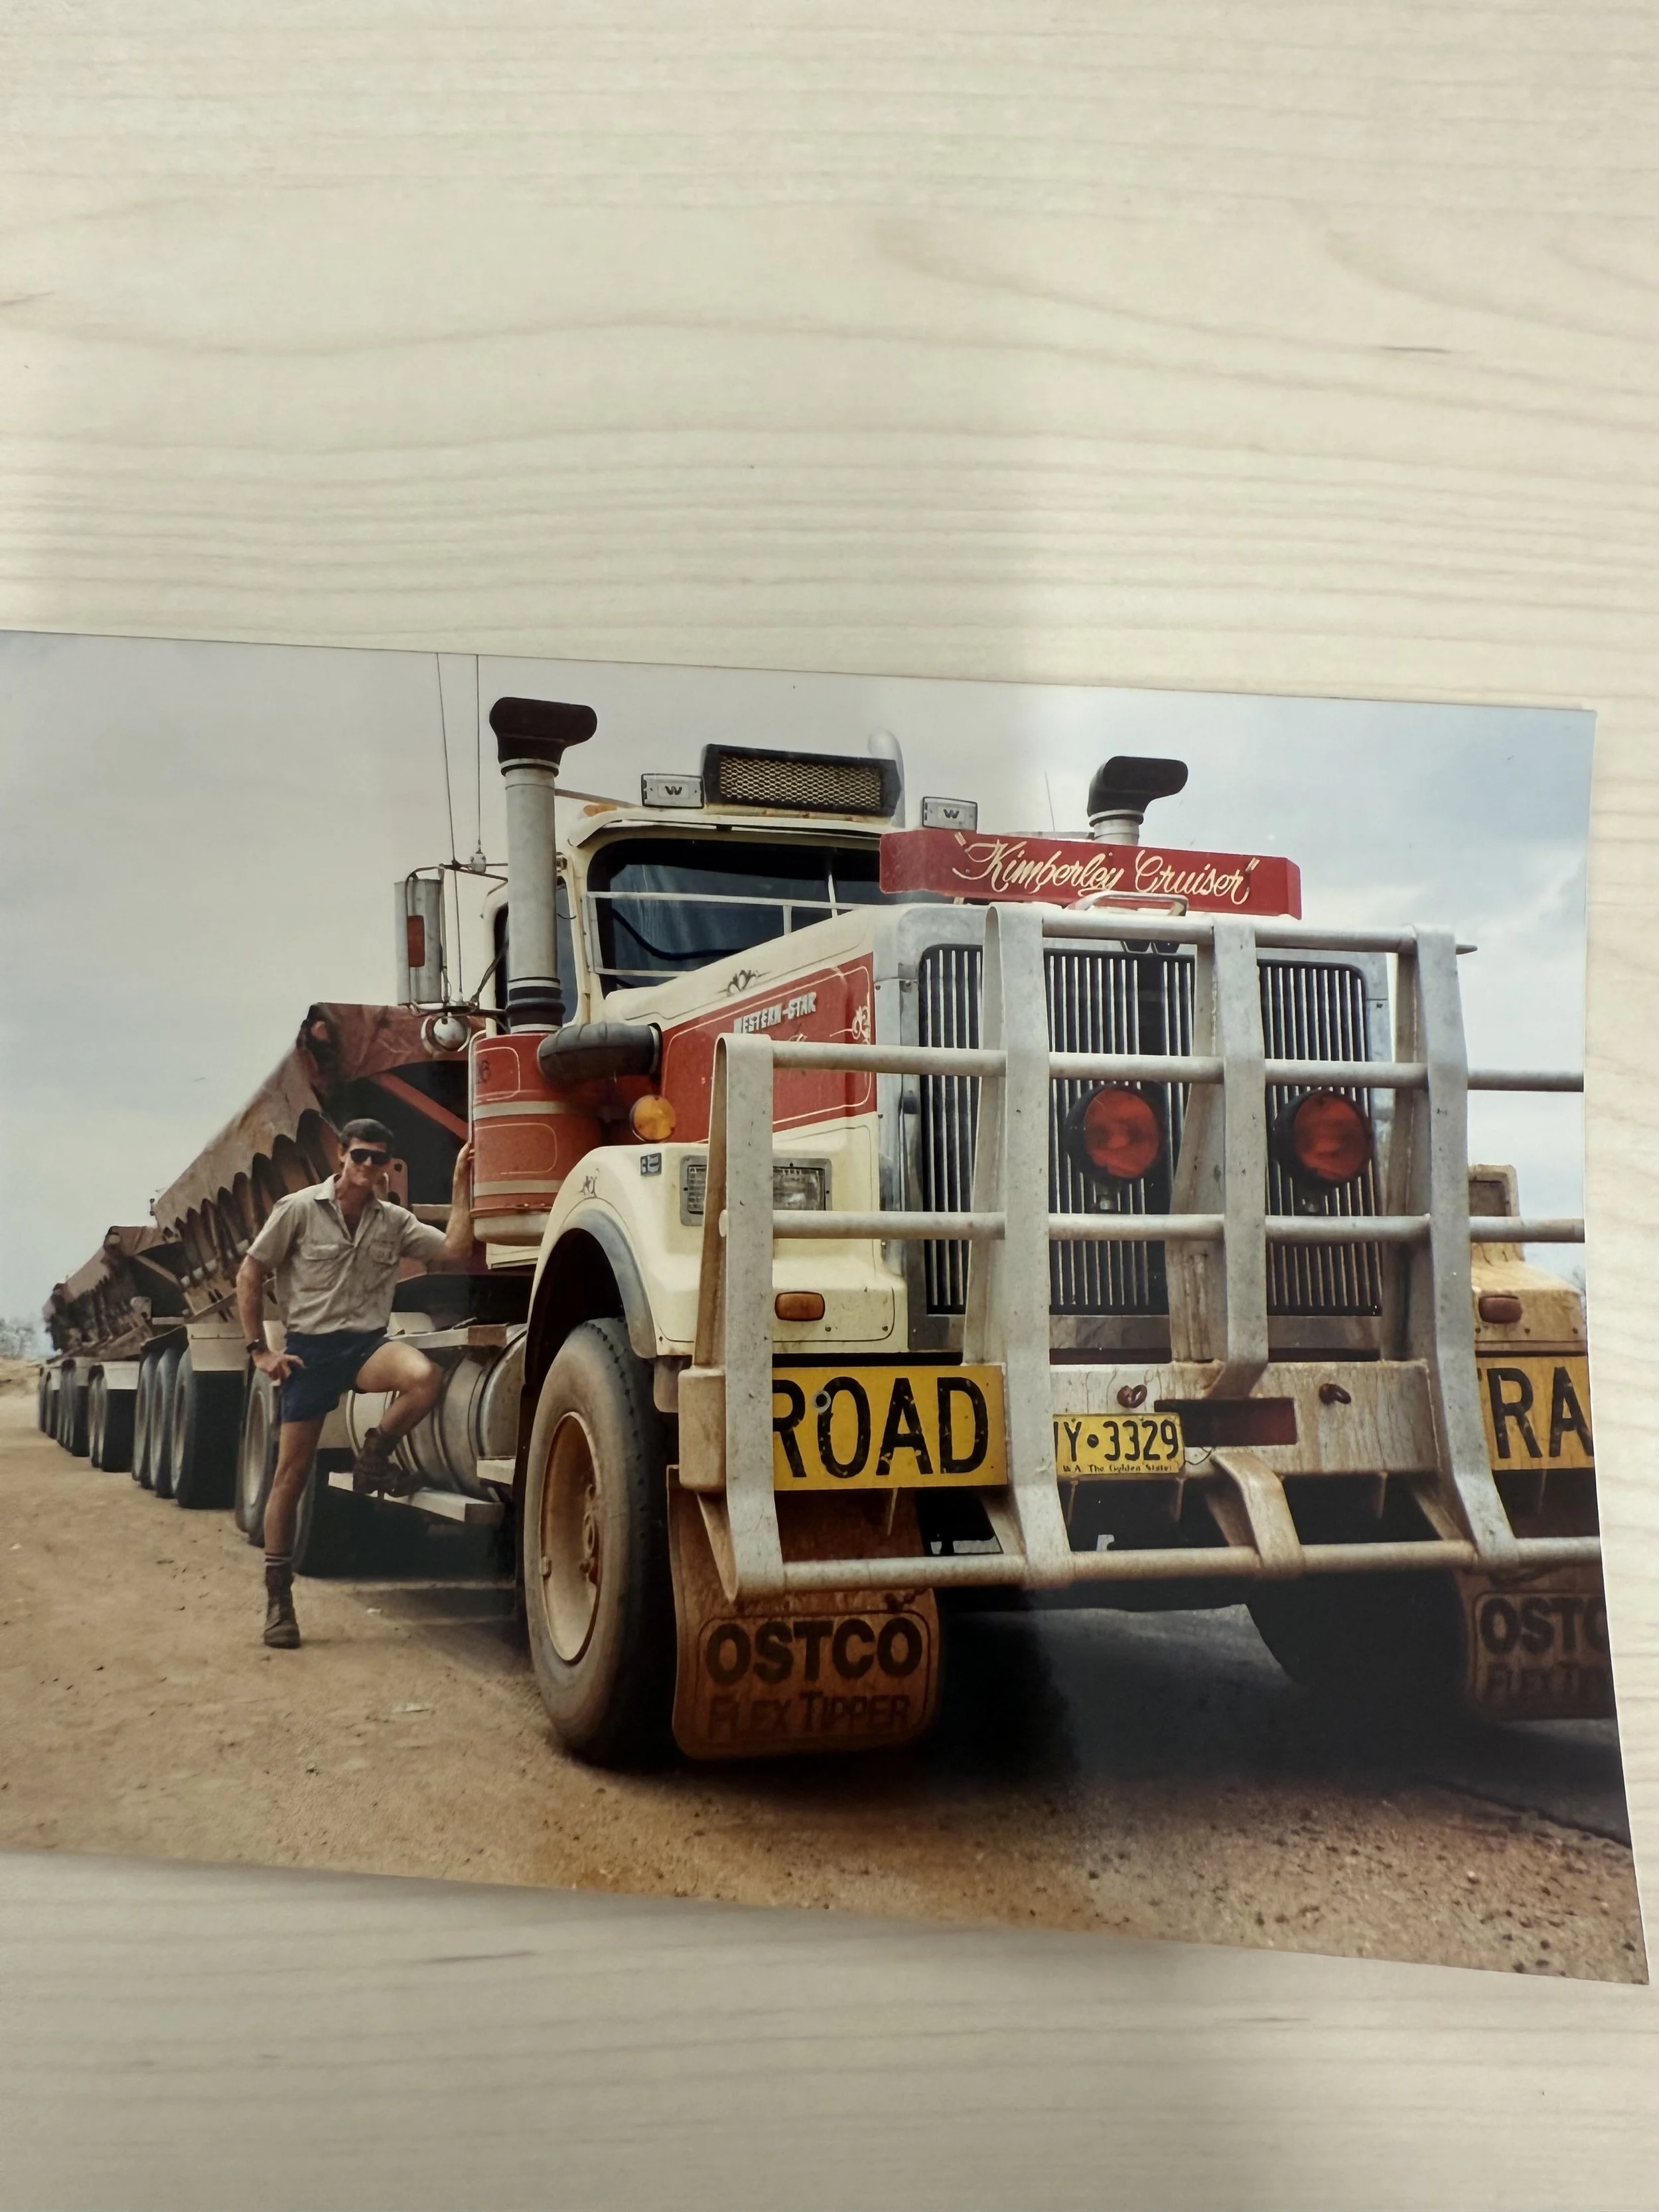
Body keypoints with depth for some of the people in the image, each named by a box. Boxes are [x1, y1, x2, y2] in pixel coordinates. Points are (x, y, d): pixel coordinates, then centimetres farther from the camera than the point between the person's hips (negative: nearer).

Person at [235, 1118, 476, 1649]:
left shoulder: (394, 1221, 6)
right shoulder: (299, 1209, -3)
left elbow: (455, 1249, -6)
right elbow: (249, 1275, 1)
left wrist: (460, 1184, -10)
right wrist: (259, 1350, -3)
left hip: (367, 1343, 2)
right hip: (309, 1346, -2)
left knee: (424, 1378, -31)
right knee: (291, 1473, -2)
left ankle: (374, 1455, -2)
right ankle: (278, 1596, 11)